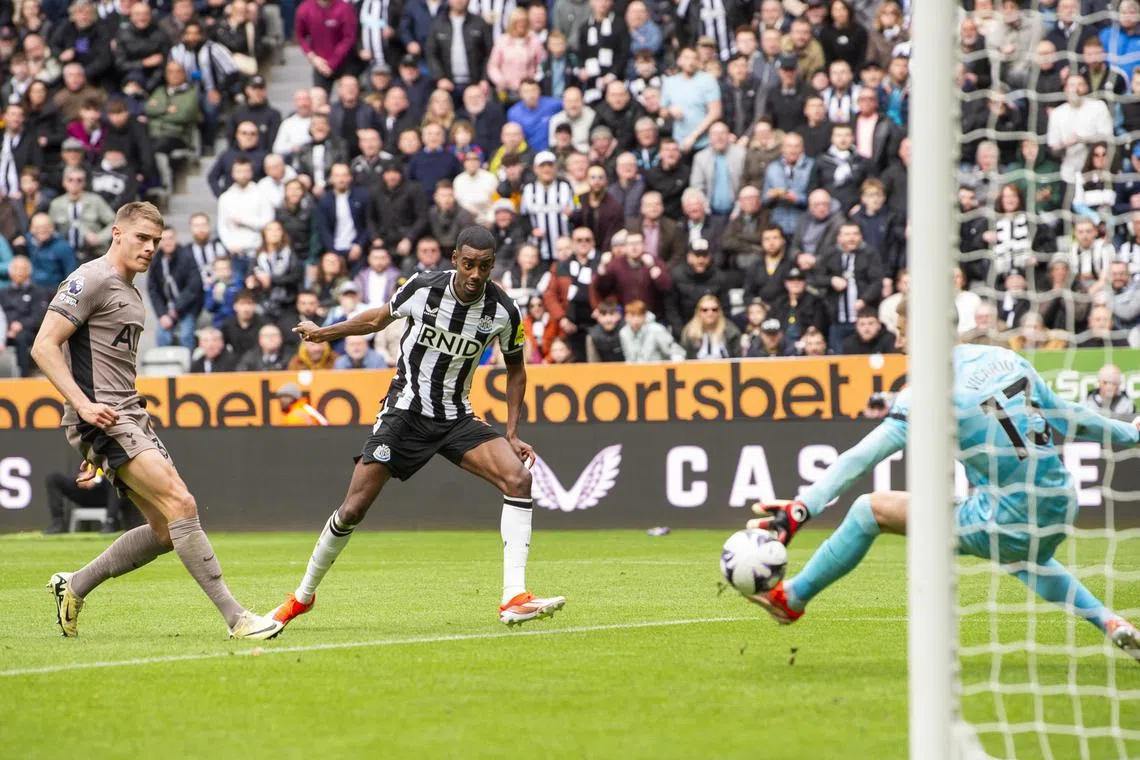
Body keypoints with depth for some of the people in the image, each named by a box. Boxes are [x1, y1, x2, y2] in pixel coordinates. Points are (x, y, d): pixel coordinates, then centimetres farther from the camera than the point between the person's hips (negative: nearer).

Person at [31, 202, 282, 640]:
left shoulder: (131, 294, 21)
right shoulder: (90, 281, -8)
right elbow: (43, 346, -15)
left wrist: (97, 454, 28)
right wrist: (83, 404, -24)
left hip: (131, 419, 10)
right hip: (103, 419, -10)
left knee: (166, 530, 4)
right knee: (180, 505, -19)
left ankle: (73, 587, 18)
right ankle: (236, 619, -20)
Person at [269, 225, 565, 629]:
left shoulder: (503, 312, -10)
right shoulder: (422, 288, -14)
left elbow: (515, 369, 7)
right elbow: (379, 319, 9)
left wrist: (512, 435, 1)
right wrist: (325, 333, 14)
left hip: (456, 418, 1)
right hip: (404, 411, -1)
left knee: (518, 476, -23)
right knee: (353, 509, -7)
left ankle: (514, 599, -25)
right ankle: (303, 595, 17)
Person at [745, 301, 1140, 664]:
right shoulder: (1006, 359, 6)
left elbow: (860, 458, -19)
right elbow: (1066, 419, 16)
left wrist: (800, 510, -22)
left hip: (1007, 525, -7)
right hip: (1059, 515, 7)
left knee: (871, 509, 3)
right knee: (1024, 555, 44)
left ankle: (792, 596, 15)